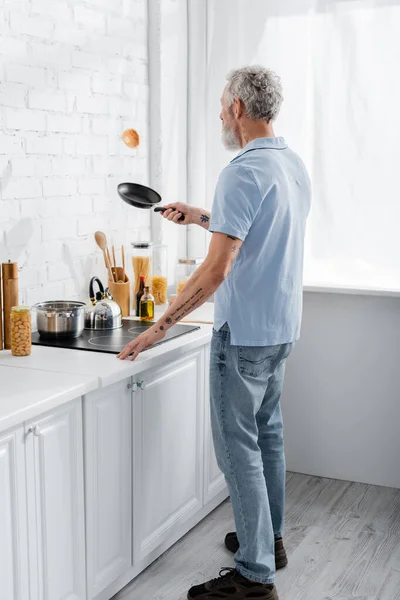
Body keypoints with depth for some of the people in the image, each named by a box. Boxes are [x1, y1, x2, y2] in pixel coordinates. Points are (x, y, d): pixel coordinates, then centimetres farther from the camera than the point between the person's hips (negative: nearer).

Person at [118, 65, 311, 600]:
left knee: (238, 446, -1)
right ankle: (269, 538, 34)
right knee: (268, 433, 19)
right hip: (282, 325, 10)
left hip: (245, 332, -9)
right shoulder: (296, 166, 9)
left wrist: (162, 325, -19)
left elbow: (216, 269, -25)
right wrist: (201, 217, 24)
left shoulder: (243, 173, -20)